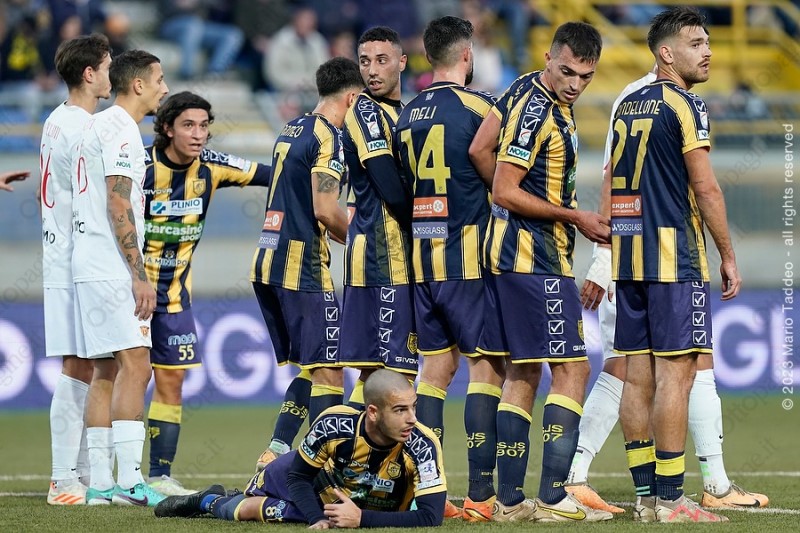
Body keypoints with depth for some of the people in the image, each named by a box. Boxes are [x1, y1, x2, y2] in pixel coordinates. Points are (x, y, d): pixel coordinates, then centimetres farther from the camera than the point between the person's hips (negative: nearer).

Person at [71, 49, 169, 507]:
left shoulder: (97, 126, 20)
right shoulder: (121, 130, -11)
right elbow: (118, 207, -17)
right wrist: (139, 276, -18)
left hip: (91, 267, 10)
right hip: (113, 268, -10)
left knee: (107, 370, 8)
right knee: (135, 364, -13)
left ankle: (101, 484, 7)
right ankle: (129, 482, -18)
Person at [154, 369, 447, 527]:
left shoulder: (421, 446, -40)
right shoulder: (334, 425, -36)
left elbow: (431, 516, -41)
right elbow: (298, 475, -17)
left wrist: (361, 519, -45)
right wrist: (317, 519, -33)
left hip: (368, 512, 0)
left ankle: (211, 502, 42)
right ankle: (210, 500, 47)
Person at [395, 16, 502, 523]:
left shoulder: (408, 114, 11)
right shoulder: (478, 106, -8)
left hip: (422, 258, 6)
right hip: (467, 257, -6)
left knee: (436, 368, 11)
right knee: (486, 367, -3)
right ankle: (481, 493, -9)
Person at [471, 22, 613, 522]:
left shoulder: (552, 104, 13)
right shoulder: (535, 109, -17)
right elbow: (506, 192, -19)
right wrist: (576, 218, -13)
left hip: (513, 255, 10)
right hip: (535, 259, -10)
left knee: (523, 374, 9)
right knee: (572, 368, -9)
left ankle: (510, 499, 9)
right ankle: (553, 497, -11)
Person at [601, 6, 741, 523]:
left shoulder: (628, 107, 15)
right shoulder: (683, 106, -9)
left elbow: (610, 188, 18)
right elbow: (705, 187, -13)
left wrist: (605, 261, 22)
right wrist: (728, 257, -6)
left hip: (627, 255, 8)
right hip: (675, 257, -8)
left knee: (638, 376, 8)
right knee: (674, 374, -7)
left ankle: (646, 494, 10)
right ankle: (670, 498, -9)